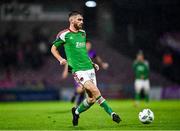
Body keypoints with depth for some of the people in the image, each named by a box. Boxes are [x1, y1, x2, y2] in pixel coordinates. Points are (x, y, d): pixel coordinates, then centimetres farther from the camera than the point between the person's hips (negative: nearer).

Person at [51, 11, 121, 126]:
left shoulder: (83, 33, 16)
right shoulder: (64, 34, -3)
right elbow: (53, 48, 8)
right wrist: (61, 59, -8)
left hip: (89, 68, 6)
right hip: (78, 70, -6)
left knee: (92, 99, 1)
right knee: (95, 91, -22)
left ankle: (76, 112, 25)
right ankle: (111, 113, -14)